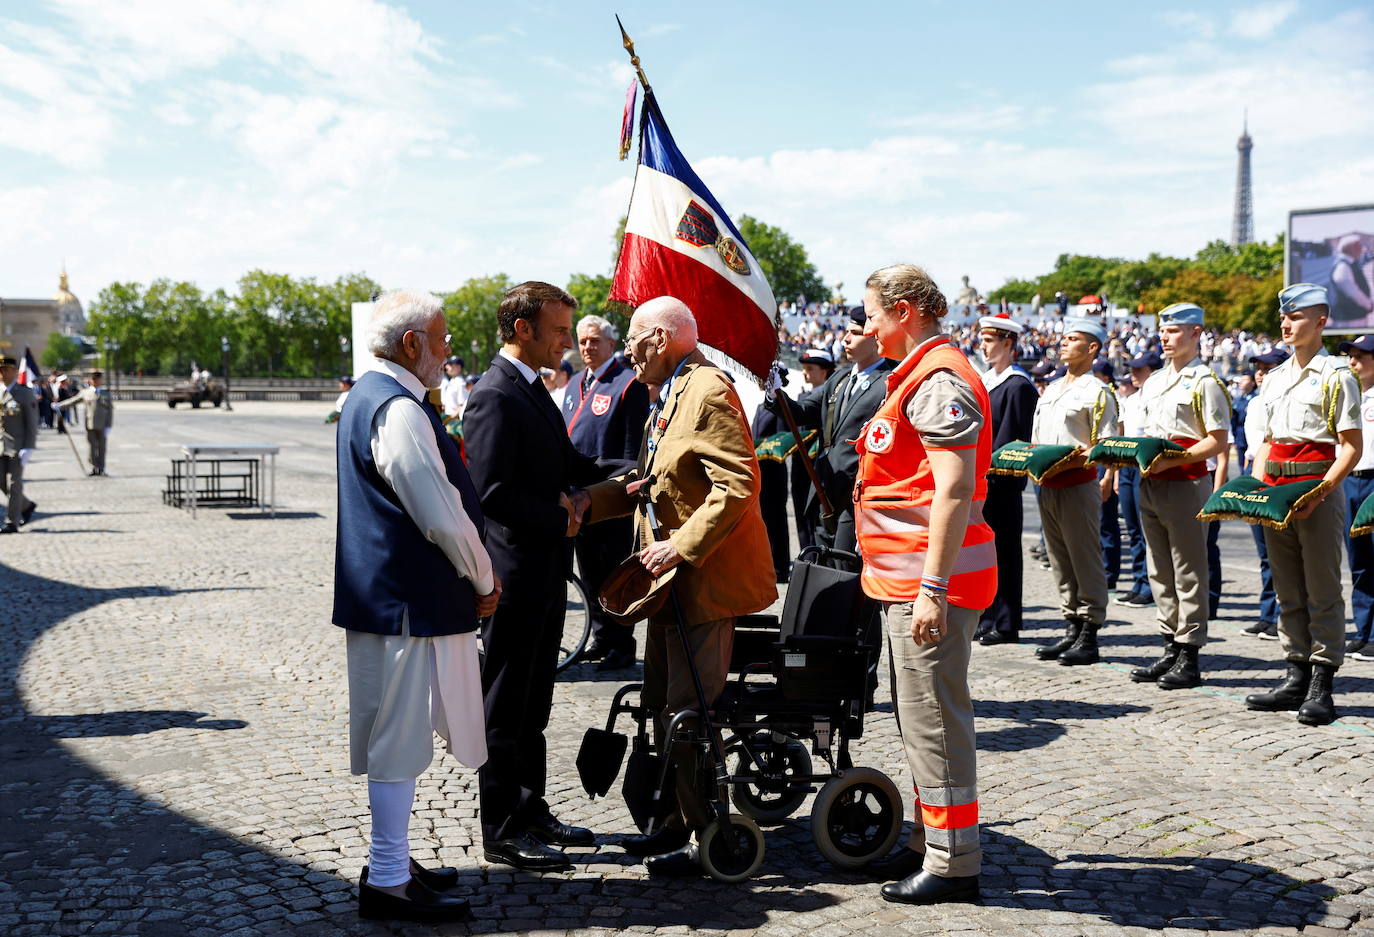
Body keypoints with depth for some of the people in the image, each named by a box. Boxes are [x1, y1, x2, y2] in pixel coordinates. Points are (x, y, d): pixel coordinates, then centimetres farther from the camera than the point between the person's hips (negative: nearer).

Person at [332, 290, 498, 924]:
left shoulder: (369, 396, 15)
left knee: (396, 736, 18)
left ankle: (392, 861, 31)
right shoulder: (398, 410, -19)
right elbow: (443, 516, -23)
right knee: (399, 738, -2)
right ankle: (387, 881, 8)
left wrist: (475, 574, 18)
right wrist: (483, 580, -7)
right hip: (408, 602, -11)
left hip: (383, 594, 11)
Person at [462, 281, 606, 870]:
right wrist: (560, 517, -15)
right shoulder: (494, 397, -17)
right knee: (505, 706, 2)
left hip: (545, 575, 10)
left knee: (533, 704, 18)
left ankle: (531, 811, 30)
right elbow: (492, 493, -24)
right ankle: (502, 831, 13)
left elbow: (566, 464, 20)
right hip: (514, 575, -10)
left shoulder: (535, 391, 13)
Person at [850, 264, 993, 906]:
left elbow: (955, 489, -24)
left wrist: (934, 587, -26)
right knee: (918, 716, 18)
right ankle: (927, 843, 30)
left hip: (930, 578, -11)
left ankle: (953, 863, 6)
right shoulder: (917, 374, 18)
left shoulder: (939, 379, -16)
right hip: (907, 576, 11)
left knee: (933, 718, -4)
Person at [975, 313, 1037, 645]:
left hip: (1001, 483, -8)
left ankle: (1005, 625, 5)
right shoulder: (985, 380, 16)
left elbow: (1011, 438, -14)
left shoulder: (1019, 385, -9)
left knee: (1002, 551, -2)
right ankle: (985, 619, 19)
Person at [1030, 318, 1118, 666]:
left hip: (1078, 484, -8)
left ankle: (1089, 635, 2)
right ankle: (1071, 629, 19)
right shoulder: (1051, 389, 19)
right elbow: (1035, 438, 23)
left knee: (1085, 559, -3)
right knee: (1060, 560, 11)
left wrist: (1082, 457, -24)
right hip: (1046, 485, 8)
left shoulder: (1097, 392, -5)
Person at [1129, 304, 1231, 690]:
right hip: (1151, 484, 8)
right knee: (1160, 571, 11)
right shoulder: (1154, 381, 16)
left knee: (1189, 572, -2)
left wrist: (1171, 460, -20)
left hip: (1187, 483, -8)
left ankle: (1189, 657, 3)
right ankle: (1171, 648, 20)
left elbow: (1219, 441, -12)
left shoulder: (1205, 382, -7)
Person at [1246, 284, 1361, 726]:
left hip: (1319, 491, -7)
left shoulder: (1335, 376, -4)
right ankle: (1297, 677, 18)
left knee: (1323, 591, -2)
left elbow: (1352, 446, -8)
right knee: (1288, 591, 10)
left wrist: (1319, 492, -19)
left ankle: (1321, 688, 1)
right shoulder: (1274, 378, 15)